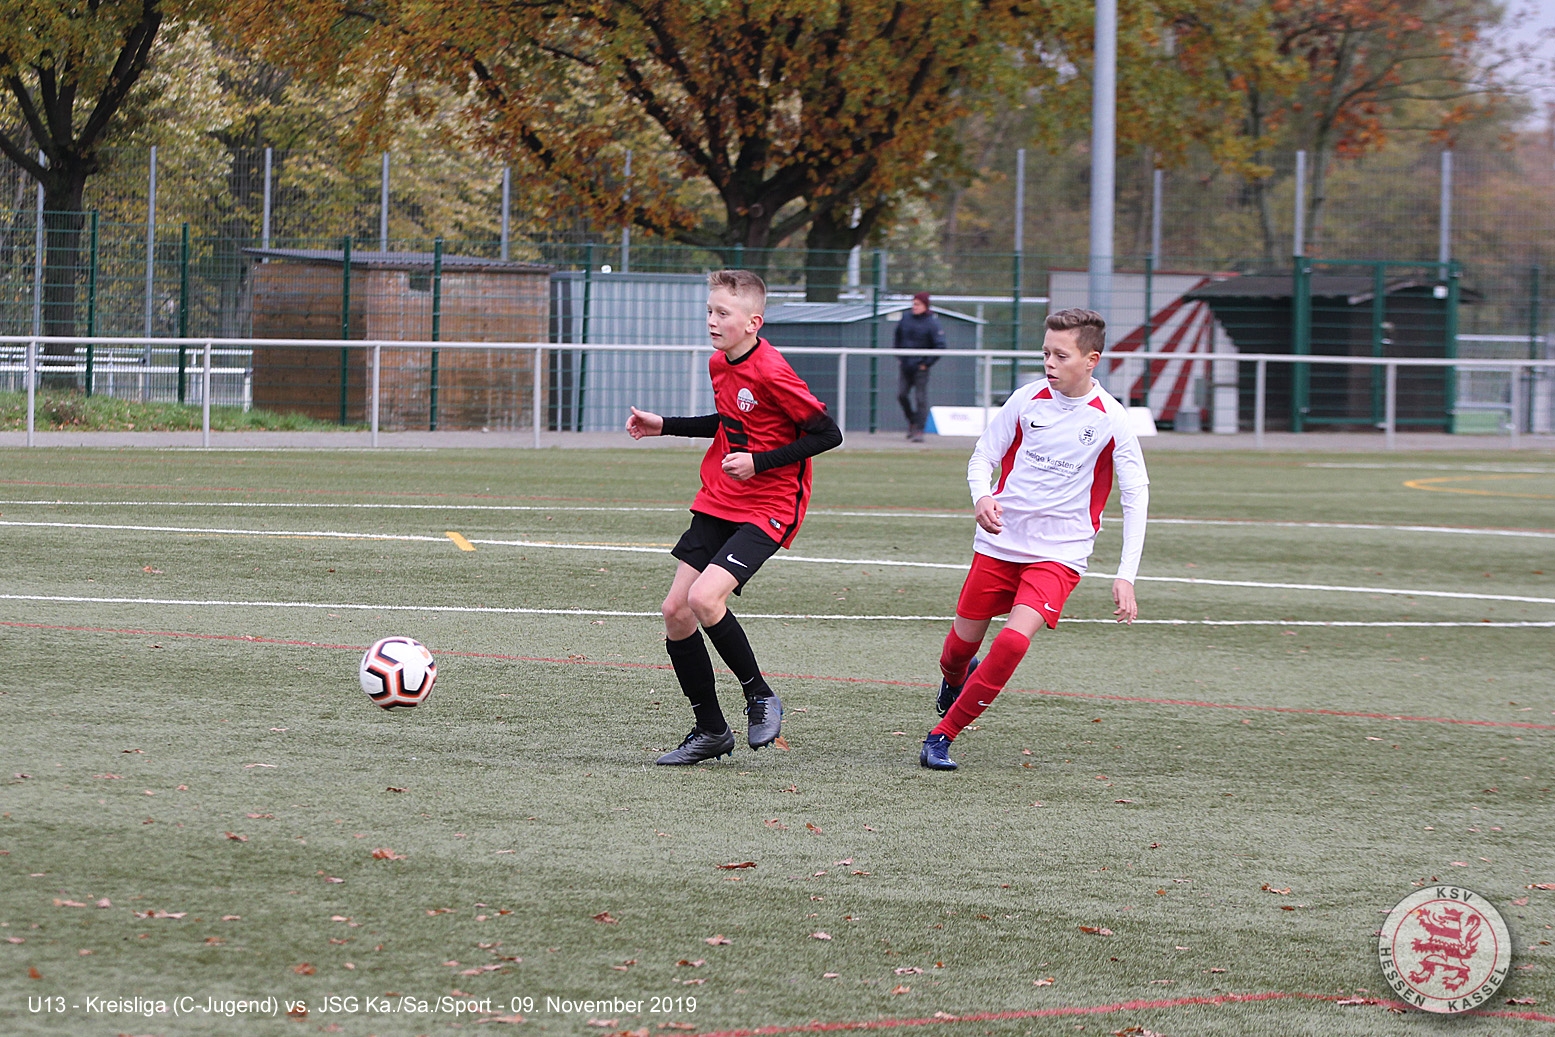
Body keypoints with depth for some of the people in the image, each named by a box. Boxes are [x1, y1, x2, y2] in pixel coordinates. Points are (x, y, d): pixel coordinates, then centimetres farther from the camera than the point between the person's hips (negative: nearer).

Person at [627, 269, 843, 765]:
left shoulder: (770, 373, -20)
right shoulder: (719, 364, 8)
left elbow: (828, 433, -17)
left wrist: (759, 463, -20)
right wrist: (666, 426, 19)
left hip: (766, 509, -9)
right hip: (717, 502, 9)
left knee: (705, 598, -25)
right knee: (676, 609, 4)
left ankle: (760, 697, -2)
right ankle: (710, 732, 16)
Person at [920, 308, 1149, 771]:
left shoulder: (1110, 419, -10)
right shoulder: (1027, 399, -4)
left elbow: (1136, 495, -5)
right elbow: (983, 457, 4)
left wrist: (1126, 575, -13)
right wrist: (981, 497, -20)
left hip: (1060, 553, -3)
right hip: (999, 541, 3)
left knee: (1014, 640, -23)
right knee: (964, 640, 9)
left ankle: (944, 733, -10)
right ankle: (953, 680, 48)